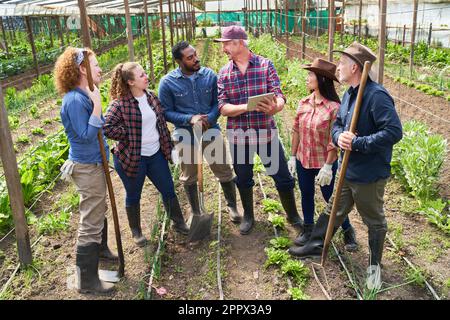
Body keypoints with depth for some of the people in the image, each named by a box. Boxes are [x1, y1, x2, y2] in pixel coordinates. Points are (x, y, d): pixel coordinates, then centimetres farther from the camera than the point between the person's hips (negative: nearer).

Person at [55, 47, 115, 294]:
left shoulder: (84, 96, 6)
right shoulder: (75, 100, -23)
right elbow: (86, 136, -26)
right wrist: (97, 106, -26)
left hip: (94, 164, 10)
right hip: (87, 168, -10)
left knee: (99, 211, 27)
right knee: (90, 222, -1)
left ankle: (101, 250, 49)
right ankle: (87, 281, 12)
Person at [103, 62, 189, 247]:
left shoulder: (152, 98, 4)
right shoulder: (120, 104, -18)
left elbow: (161, 123, 15)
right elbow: (107, 128, -23)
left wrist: (168, 146, 11)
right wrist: (131, 135, -16)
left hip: (156, 154, 6)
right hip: (132, 158, -6)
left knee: (168, 190, 14)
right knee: (133, 196, 13)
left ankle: (179, 223, 33)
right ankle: (136, 232, 33)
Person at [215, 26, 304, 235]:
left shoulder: (266, 65, -5)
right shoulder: (224, 74, 0)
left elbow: (279, 96, -13)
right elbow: (223, 108, -9)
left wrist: (274, 107, -37)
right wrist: (248, 107, -27)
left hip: (266, 133, -2)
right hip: (238, 136, 2)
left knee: (283, 177, 7)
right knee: (243, 180, 17)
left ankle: (293, 216, 30)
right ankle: (248, 216, 40)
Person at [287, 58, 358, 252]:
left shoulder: (334, 107, -18)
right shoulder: (303, 103, -1)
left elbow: (334, 140, -16)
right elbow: (296, 131, 5)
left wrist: (328, 166, -16)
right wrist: (293, 156, 6)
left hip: (324, 162, -5)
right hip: (303, 160, 5)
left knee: (330, 198, 9)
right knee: (306, 195, 19)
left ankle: (348, 231, 31)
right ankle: (308, 229, 39)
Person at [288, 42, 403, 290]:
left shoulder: (377, 95, -23)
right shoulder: (349, 93, 6)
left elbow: (394, 131, -28)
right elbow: (337, 123, 12)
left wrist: (358, 143, -27)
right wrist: (339, 136, -12)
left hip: (369, 175, -8)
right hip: (347, 171, 8)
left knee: (374, 221, 13)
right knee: (333, 211, 22)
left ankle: (374, 265, 33)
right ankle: (315, 246, 40)